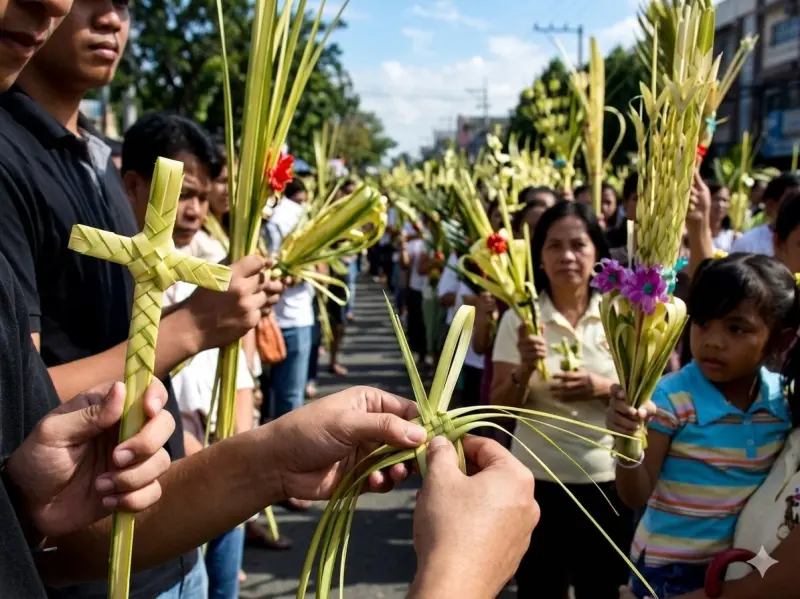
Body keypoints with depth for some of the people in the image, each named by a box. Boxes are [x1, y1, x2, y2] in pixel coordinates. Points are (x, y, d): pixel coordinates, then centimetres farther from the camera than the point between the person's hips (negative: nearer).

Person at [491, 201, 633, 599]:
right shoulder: (518, 317, -5)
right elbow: (501, 407, -5)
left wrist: (604, 388, -18)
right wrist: (525, 368, -23)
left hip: (608, 479, 1)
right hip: (538, 479, -1)